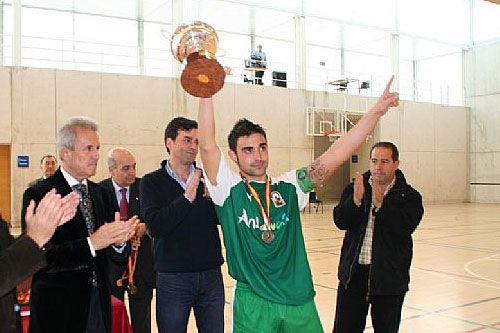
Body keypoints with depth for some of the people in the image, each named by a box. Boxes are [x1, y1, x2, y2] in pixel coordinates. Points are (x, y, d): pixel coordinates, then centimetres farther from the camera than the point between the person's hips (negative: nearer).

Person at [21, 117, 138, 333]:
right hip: (58, 306, -5)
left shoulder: (101, 193, 9)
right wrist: (91, 243, -28)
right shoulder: (38, 195, -11)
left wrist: (119, 237, -13)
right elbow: (41, 257, -21)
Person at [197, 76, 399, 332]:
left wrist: (377, 111, -9)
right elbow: (207, 145, -15)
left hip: (300, 300, 3)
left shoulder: (288, 187, 4)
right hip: (253, 304, -3)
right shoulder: (229, 190, -2)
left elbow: (334, 156, -3)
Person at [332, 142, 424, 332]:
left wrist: (380, 205, -25)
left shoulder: (409, 196, -1)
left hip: (389, 276, -1)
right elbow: (341, 222, -7)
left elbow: (405, 228, -17)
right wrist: (356, 201, -23)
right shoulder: (355, 189, 5)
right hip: (354, 272, 1)